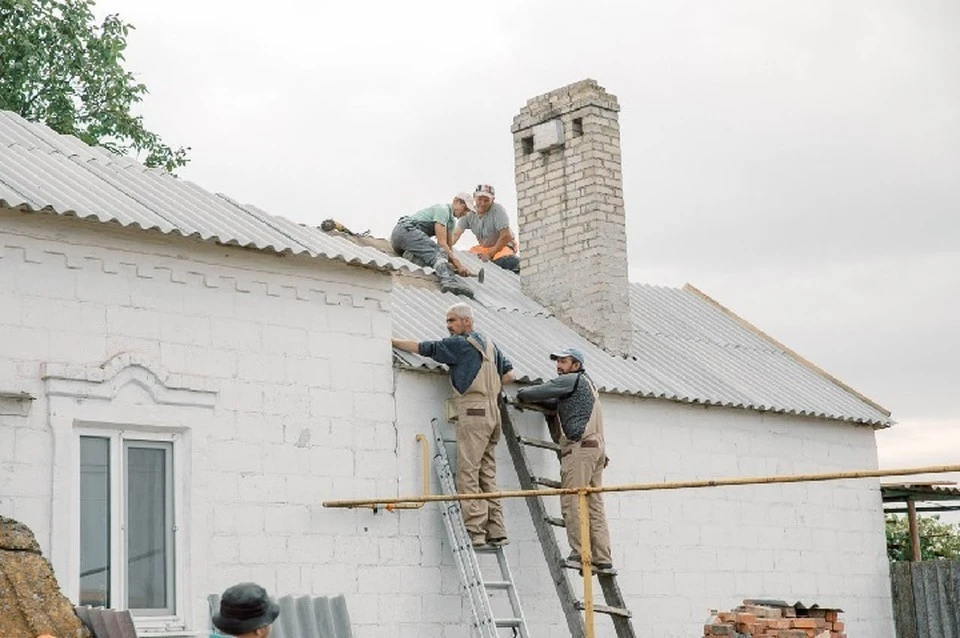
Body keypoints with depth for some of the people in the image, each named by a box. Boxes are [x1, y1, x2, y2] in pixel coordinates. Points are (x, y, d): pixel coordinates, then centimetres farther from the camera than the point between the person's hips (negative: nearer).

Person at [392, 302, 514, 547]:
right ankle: (496, 531, 5)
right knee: (487, 474, 8)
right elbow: (509, 374, 23)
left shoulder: (460, 343, -4)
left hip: (473, 410, -8)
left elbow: (424, 348, -5)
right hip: (492, 411, 9)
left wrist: (391, 341, 2)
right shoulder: (489, 343, 20)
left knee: (468, 473, -9)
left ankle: (475, 531, -15)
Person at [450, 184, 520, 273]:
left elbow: (506, 236, -25)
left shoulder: (497, 210, -22)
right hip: (483, 247, 6)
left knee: (501, 260, -37)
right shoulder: (469, 213, -7)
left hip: (504, 246, -6)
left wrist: (490, 254, -24)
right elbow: (456, 235, -6)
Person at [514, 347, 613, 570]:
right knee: (594, 505, 5)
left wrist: (522, 395, 16)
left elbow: (539, 392, -3)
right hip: (597, 449, 9)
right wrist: (531, 400, 21)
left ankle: (580, 554, -17)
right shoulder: (586, 383, 29)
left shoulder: (572, 380, 0)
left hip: (580, 447, -9)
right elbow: (556, 403, 33)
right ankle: (602, 558, 0)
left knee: (572, 502, -12)